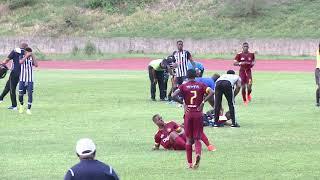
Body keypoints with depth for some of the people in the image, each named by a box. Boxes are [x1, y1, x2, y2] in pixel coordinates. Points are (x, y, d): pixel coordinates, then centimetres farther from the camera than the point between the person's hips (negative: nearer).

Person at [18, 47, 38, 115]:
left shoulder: (31, 59, 3)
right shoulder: (22, 58, 0)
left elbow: (36, 65, -14)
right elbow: (21, 62, -23)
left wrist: (33, 56, -14)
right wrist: (26, 56, -24)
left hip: (30, 80, 1)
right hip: (22, 79, -1)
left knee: (30, 94, -8)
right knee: (21, 94, -1)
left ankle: (28, 109, -4)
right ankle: (21, 105, 28)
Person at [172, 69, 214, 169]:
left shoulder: (183, 86, 0)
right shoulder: (201, 85, 2)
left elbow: (173, 96, -14)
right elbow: (211, 92, -13)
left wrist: (182, 102, -3)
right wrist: (203, 102, -7)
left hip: (188, 113, 0)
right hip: (198, 113, 0)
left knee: (188, 139, 9)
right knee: (197, 138, 6)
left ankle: (189, 163, 9)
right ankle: (198, 153, -25)